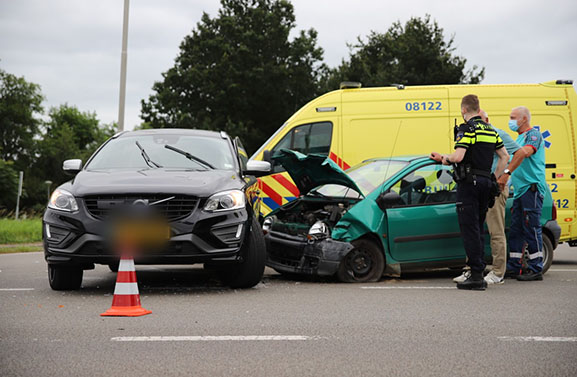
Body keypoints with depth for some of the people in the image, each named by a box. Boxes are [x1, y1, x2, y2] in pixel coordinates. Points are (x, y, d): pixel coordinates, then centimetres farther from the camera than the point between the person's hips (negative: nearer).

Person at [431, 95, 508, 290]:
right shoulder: (490, 130, 16)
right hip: (485, 182, 8)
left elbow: (458, 156, -22)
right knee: (478, 229, 14)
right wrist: (495, 179, 21)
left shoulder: (467, 129, -10)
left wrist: (444, 158, -2)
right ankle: (478, 274, 15)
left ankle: (476, 275, -11)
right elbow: (505, 156, 20)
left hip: (469, 182, -8)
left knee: (469, 229, -7)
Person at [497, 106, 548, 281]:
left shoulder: (533, 134, -8)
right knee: (515, 229, 10)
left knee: (531, 229, -9)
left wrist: (507, 173, -34)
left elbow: (525, 152, -27)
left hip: (532, 188, -10)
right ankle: (514, 267, 15)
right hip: (520, 190, 10)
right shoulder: (519, 138, 23)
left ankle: (536, 269, -6)